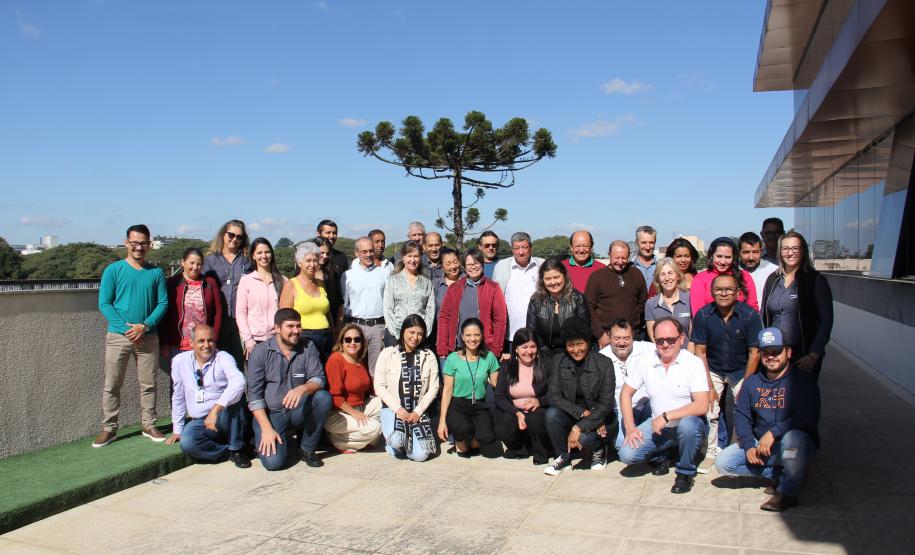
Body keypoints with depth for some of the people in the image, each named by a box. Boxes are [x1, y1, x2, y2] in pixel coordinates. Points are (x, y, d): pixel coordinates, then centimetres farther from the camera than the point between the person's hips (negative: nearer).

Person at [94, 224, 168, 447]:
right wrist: (125, 327, -14)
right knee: (111, 385, 3)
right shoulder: (113, 270, 0)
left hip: (148, 336, 2)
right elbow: (104, 303, -4)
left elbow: (163, 303, 2)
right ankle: (109, 428, 14)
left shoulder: (156, 272, 5)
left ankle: (149, 425, 19)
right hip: (118, 336, -2)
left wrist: (145, 326, -12)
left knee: (148, 384, 8)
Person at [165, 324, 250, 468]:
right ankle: (228, 452, -8)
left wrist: (215, 409, -39)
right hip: (198, 422, 2)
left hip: (226, 418, -2)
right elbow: (178, 397, 12)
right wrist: (177, 430, 12)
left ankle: (236, 449, -16)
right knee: (187, 443, -30)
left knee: (232, 399, -34)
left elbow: (239, 382, -30)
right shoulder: (180, 361, 2)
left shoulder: (224, 358, -10)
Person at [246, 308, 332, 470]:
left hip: (299, 411, 3)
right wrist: (267, 428, -18)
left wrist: (303, 388, -33)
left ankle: (307, 448, -6)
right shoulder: (260, 352, -7)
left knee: (324, 397, -26)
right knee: (273, 461, -24)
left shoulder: (308, 347, -1)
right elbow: (254, 394, -9)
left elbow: (318, 379, -10)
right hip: (270, 414, -2)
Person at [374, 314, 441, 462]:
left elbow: (433, 387, 3)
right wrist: (398, 409, -12)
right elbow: (379, 387, -2)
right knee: (397, 441, -30)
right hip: (393, 409, -1)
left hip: (418, 412, 2)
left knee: (420, 455, -16)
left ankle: (406, 440, 17)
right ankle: (392, 444, 7)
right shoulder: (387, 354, 0)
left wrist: (418, 411, -8)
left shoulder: (429, 356, 6)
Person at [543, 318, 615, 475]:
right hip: (571, 415, 3)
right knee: (551, 413, -27)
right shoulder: (558, 362, -4)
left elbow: (606, 404, -16)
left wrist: (578, 427, -24)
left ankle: (598, 449, 5)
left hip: (599, 419, -3)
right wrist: (582, 412, -23)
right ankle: (563, 458, -5)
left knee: (582, 439, -32)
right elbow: (553, 396, -10)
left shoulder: (604, 364, -13)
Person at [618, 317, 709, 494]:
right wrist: (630, 428, -6)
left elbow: (702, 406, -21)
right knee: (627, 455, -17)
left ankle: (685, 473, -9)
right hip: (658, 425, 3)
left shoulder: (694, 363, -14)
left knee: (687, 424, -38)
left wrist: (666, 416, -24)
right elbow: (626, 393, 4)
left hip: (689, 424, -3)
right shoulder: (644, 362, -3)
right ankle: (661, 456, 17)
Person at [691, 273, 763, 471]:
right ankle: (711, 453, 7)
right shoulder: (703, 316, -15)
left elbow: (754, 352, -13)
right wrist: (709, 386, -14)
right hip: (713, 371, 1)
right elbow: (700, 352, -11)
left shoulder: (750, 316, -18)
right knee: (709, 412, -10)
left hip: (741, 371, 0)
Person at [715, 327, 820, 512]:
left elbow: (807, 419, -24)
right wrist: (749, 446, -11)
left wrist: (773, 432, -30)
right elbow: (741, 415, 4)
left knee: (792, 436, -40)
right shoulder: (752, 382, 7)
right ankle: (776, 474, 3)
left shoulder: (802, 381, -11)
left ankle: (788, 493, -18)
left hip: (795, 448, -5)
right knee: (723, 462, -12)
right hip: (759, 445, 5)